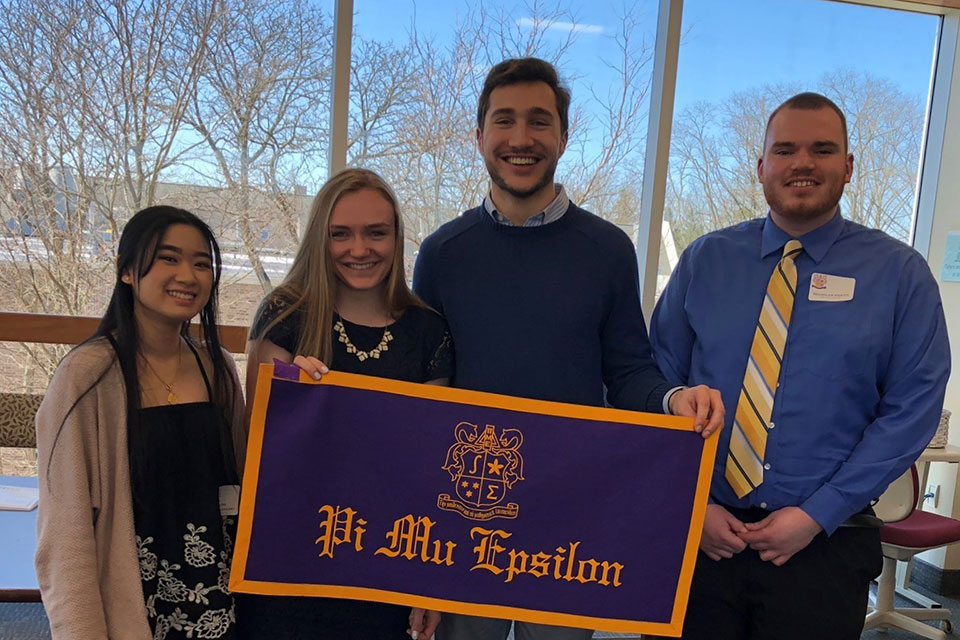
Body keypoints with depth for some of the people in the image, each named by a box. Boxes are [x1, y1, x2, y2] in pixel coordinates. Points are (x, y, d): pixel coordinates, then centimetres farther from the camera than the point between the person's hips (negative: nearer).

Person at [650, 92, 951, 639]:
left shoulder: (900, 273, -1)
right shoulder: (705, 261, 2)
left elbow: (912, 410, -4)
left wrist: (818, 516, -11)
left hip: (825, 544, -1)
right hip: (699, 534, 1)